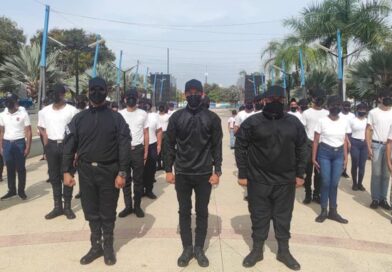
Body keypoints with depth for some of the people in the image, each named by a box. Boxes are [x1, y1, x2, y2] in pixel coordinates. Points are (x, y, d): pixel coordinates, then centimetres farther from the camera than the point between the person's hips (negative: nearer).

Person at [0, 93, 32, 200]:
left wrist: (28, 147, -10)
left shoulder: (23, 114, -7)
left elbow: (28, 132, -7)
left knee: (20, 168, 4)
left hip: (19, 143, -4)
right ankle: (11, 190, 22)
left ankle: (21, 190, 14)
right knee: (10, 168, 11)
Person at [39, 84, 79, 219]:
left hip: (67, 145, -4)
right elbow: (41, 127, 22)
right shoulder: (45, 111, 8)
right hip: (51, 145, 4)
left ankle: (67, 206, 15)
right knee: (54, 177, 10)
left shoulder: (72, 110, -5)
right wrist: (45, 135, 1)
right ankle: (57, 206, 20)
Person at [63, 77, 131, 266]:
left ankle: (108, 246, 25)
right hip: (86, 172, 3)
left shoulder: (116, 118, -2)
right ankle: (96, 246, 27)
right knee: (91, 212, 12)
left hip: (109, 172, -2)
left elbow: (124, 146, -6)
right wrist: (67, 171, -2)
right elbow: (69, 146, 5)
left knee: (108, 212, 8)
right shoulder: (79, 119, 5)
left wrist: (122, 173, -12)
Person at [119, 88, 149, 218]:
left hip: (138, 150, -1)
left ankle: (137, 206, 16)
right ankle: (128, 206, 17)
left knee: (138, 180, 6)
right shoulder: (120, 114, 3)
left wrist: (146, 151, -1)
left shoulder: (143, 114, 2)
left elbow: (146, 134, 4)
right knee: (126, 180, 8)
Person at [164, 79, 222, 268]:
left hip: (204, 174, 0)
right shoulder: (176, 117, 0)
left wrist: (217, 171, -5)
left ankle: (199, 249, 23)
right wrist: (168, 170, -1)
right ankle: (187, 248, 23)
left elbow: (217, 147, 0)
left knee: (202, 213, 9)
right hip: (182, 173, 1)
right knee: (184, 212, 9)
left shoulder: (212, 118, -1)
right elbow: (169, 145, 2)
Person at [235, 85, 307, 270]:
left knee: (283, 216, 13)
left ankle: (284, 251, 29)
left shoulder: (294, 122, 2)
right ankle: (257, 250, 26)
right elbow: (240, 147, -4)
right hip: (258, 179, -2)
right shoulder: (252, 122, -6)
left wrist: (300, 174, 5)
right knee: (259, 216, 9)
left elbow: (301, 149, 8)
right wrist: (243, 174, -7)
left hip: (285, 180, 2)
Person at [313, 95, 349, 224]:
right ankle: (324, 211, 15)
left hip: (339, 154, 3)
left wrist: (346, 158, 7)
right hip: (324, 153, -3)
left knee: (334, 184, 6)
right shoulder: (322, 121, -6)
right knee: (325, 183, 1)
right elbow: (316, 141, -4)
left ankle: (333, 211, 19)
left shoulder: (344, 122, 4)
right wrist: (313, 158, -6)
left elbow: (345, 141, 10)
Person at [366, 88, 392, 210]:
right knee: (376, 173, 2)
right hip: (376, 145, -2)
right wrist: (369, 147, -8)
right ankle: (375, 199, 11)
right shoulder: (373, 112, 0)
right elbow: (368, 130, -1)